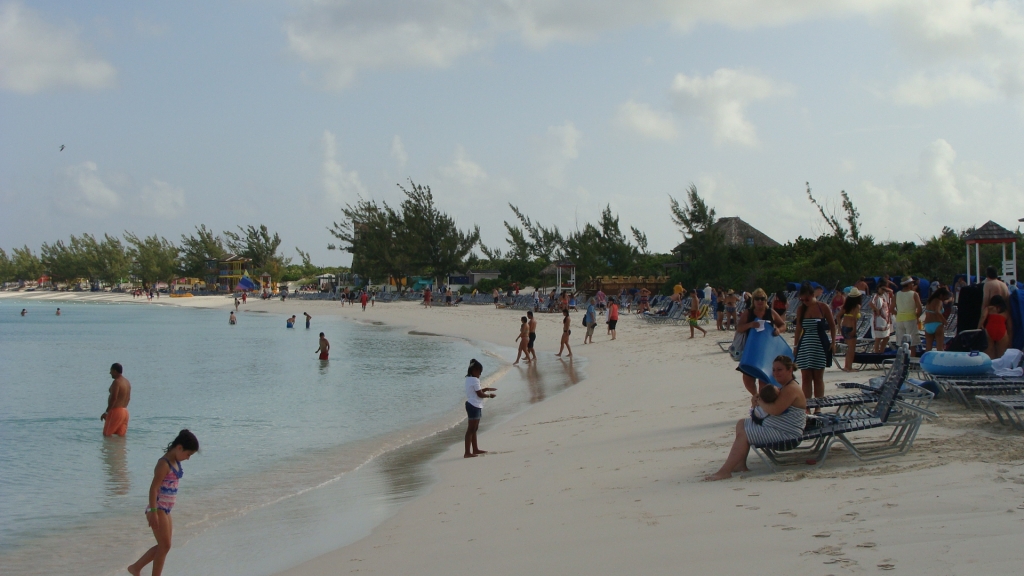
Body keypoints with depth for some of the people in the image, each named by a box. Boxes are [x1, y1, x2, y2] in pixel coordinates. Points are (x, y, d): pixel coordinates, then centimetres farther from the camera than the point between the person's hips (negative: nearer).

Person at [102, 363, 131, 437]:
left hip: (115, 411, -9)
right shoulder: (127, 382, 13)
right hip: (125, 411, 9)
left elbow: (113, 398, -21)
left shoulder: (116, 382, -15)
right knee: (121, 435, 9)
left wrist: (106, 412, -16)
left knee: (107, 434, -3)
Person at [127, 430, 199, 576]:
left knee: (163, 546, 14)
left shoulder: (176, 462, 9)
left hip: (165, 510, 9)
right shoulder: (164, 464, -18)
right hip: (158, 509, -9)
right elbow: (154, 488, -21)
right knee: (165, 545, -5)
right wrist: (153, 512, -25)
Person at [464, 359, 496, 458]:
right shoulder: (475, 380, -18)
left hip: (471, 405, 10)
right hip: (474, 406, -10)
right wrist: (489, 395, -2)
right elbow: (480, 394, -18)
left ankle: (475, 449, 28)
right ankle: (467, 452, -9)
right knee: (471, 429, -9)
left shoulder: (468, 379, 12)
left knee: (474, 428, 18)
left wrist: (486, 389, 12)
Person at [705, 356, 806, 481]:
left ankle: (725, 471, -20)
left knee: (743, 434, -20)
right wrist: (757, 403, -4)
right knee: (741, 424, 17)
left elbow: (775, 410, -31)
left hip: (784, 433, -12)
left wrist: (760, 402, -12)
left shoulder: (791, 389, -19)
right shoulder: (784, 388, 16)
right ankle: (741, 464, 10)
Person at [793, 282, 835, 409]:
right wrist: (795, 346, 7)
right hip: (805, 346, 3)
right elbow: (798, 329, 10)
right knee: (806, 378, 2)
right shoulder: (800, 309, 4)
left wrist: (833, 343, -1)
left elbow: (832, 326, 4)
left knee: (818, 378, 3)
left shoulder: (823, 308, -5)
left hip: (820, 346, -3)